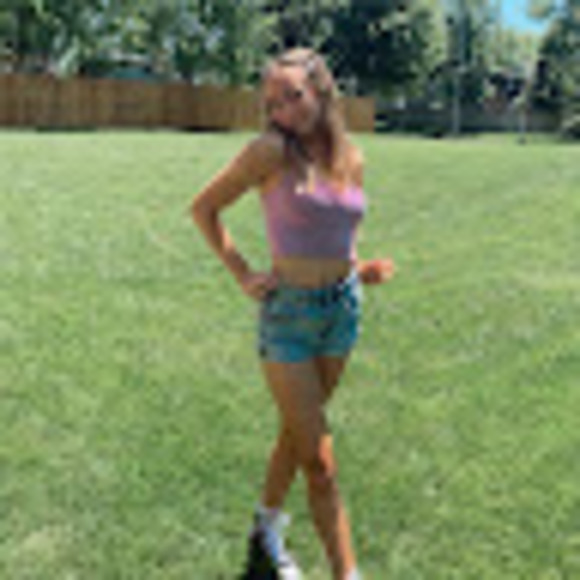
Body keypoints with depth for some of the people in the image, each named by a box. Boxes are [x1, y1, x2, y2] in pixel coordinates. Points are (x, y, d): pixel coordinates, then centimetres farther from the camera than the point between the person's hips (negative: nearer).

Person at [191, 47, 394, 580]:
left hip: (343, 307, 6)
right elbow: (204, 208, -5)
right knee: (320, 461, -1)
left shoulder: (351, 157, 3)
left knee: (298, 431, 21)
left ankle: (268, 531, 43)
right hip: (288, 314, -5)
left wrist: (360, 269, -1)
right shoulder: (271, 152, -14)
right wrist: (243, 274, -10)